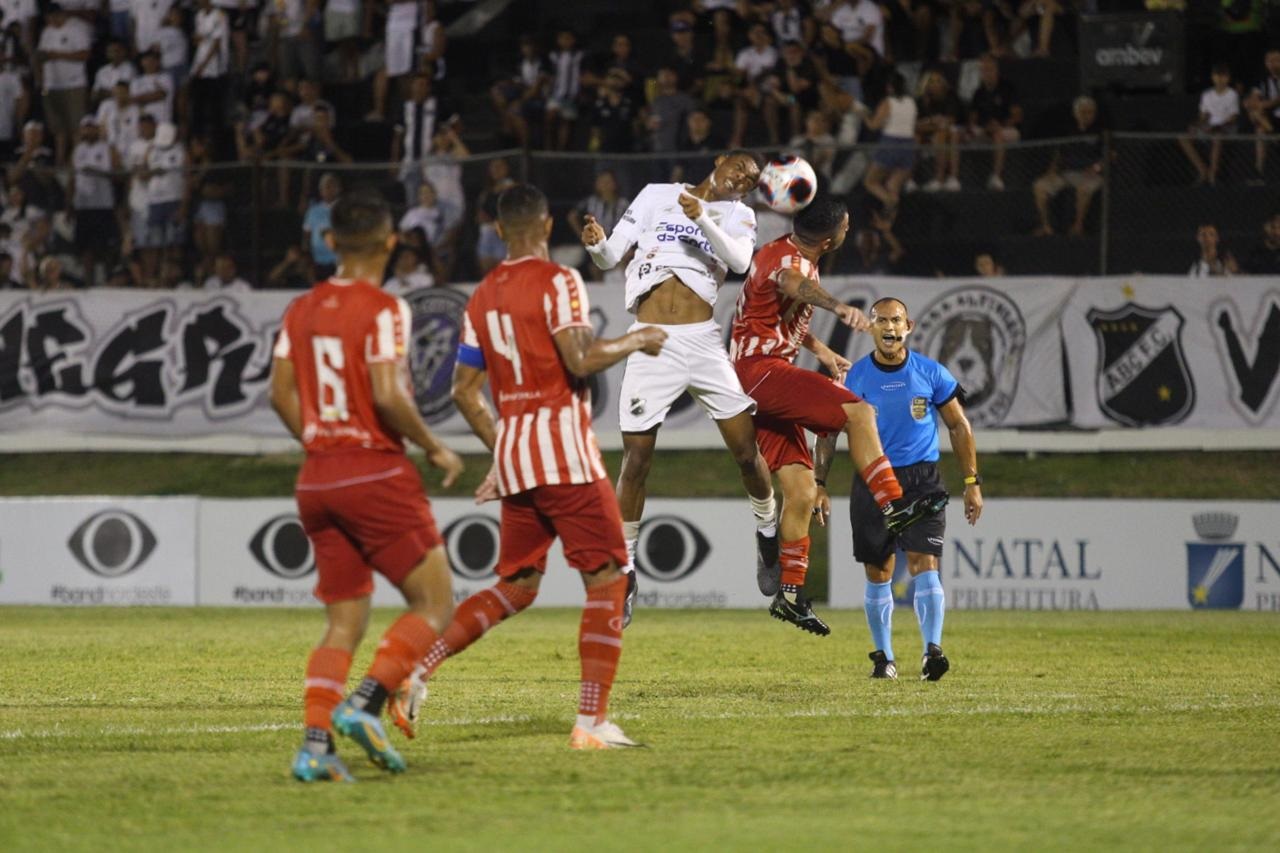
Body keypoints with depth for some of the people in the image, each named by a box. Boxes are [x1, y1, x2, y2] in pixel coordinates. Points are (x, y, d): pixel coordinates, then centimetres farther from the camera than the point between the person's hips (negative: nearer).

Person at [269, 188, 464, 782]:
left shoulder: (302, 310, 9)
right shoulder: (384, 310, -11)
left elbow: (281, 393, 9)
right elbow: (387, 395, -20)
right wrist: (434, 448, -6)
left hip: (317, 480, 7)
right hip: (377, 475, -7)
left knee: (344, 621, 11)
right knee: (434, 604, 2)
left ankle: (315, 744, -3)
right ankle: (364, 704, -14)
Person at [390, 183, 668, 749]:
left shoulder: (483, 297, 13)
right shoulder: (558, 282, -7)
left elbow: (465, 391, 16)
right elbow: (580, 361, -18)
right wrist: (635, 342, -2)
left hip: (512, 450, 7)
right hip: (564, 451, -7)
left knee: (516, 588, 15)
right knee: (607, 580, -1)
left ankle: (417, 670, 1)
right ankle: (592, 721, -8)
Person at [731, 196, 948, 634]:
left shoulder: (799, 258, 16)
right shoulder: (784, 258, -16)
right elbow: (794, 285, -42)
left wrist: (820, 350, 27)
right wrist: (840, 307, -61)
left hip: (767, 375, 10)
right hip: (760, 368, -10)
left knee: (801, 490, 5)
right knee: (858, 412, -22)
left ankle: (789, 593, 6)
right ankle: (894, 508, -23)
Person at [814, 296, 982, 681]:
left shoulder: (931, 374, -1)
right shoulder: (853, 378, 0)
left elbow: (958, 426, 8)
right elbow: (829, 432, 7)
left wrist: (972, 482, 5)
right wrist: (818, 483, -2)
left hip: (922, 479, -1)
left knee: (924, 563, -15)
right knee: (878, 573, 6)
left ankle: (932, 650, -20)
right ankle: (883, 657, 17)